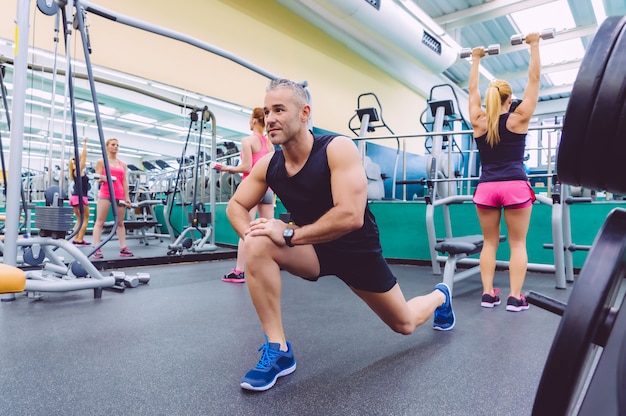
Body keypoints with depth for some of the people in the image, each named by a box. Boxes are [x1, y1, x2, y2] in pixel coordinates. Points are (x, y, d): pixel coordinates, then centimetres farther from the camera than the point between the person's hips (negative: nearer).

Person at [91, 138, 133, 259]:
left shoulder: (123, 164, 17)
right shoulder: (101, 161, 7)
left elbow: (125, 181, 12)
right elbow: (98, 178, 3)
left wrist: (127, 197, 4)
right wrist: (103, 179, -21)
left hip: (119, 195, 4)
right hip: (105, 193, -4)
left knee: (120, 223, 6)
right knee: (100, 222, -6)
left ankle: (123, 248, 6)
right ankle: (97, 249, -7)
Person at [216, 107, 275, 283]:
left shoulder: (248, 140, -3)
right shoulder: (270, 143, 14)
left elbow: (247, 167, -10)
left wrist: (229, 168, 2)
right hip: (267, 188, 6)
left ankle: (239, 272, -5)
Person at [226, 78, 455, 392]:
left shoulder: (338, 148, -27)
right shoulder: (267, 165, -11)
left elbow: (351, 216, -36)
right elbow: (236, 206, 0)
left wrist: (289, 234, -34)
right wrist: (249, 233, -21)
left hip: (357, 250, -3)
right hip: (313, 248, 4)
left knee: (405, 324, 14)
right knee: (257, 246, -27)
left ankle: (439, 296, 52)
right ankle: (278, 350, -14)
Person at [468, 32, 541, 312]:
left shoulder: (478, 121, 6)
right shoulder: (518, 118, 2)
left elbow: (472, 89, 20)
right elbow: (534, 79, 8)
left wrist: (476, 60, 30)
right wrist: (534, 45, 18)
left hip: (486, 188, 2)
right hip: (515, 186, -2)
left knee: (489, 243, 10)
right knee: (517, 244, 4)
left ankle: (488, 294, 7)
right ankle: (515, 297, 2)